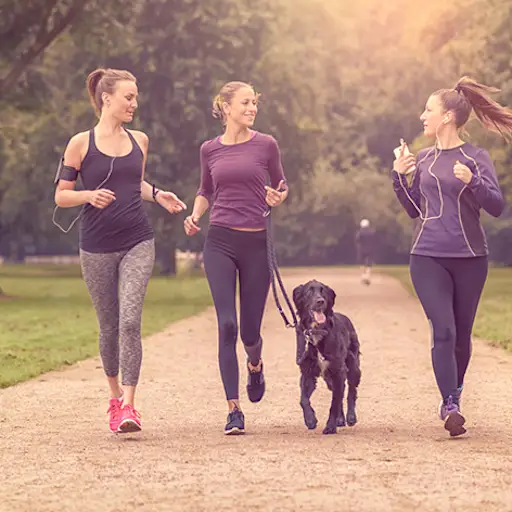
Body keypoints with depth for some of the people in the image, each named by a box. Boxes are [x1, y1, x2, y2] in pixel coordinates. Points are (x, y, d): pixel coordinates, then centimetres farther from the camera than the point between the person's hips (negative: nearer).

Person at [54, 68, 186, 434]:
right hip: (97, 248, -2)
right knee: (109, 326, 8)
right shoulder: (81, 144, -3)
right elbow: (61, 196, -1)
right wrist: (90, 195, -19)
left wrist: (157, 194, 6)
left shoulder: (139, 141, 9)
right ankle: (115, 396, 30)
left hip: (138, 243, 2)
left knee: (130, 320, -15)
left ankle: (129, 405, -16)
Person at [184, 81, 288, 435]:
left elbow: (281, 187, 12)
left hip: (256, 243, -1)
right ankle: (234, 409, -6)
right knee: (227, 325, -11)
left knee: (250, 331, 4)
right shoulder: (210, 150, 7)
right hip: (220, 242, 1)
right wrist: (195, 215, 4)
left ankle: (256, 365, 42)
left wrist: (277, 198, -10)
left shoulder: (266, 145, 2)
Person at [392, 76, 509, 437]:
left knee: (462, 335, 10)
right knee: (443, 331, -13)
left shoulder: (475, 157, -3)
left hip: (470, 258, -1)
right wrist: (399, 177, 3)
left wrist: (473, 182, -26)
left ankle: (453, 397, 30)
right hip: (428, 258, 2)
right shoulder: (423, 160, 9)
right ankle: (451, 407, -18)